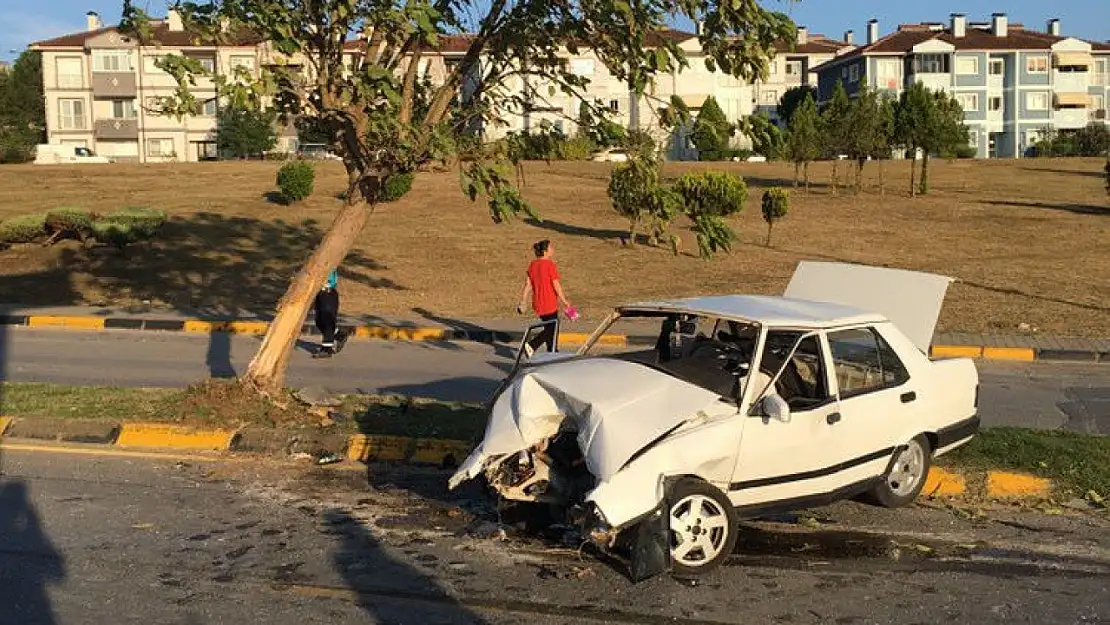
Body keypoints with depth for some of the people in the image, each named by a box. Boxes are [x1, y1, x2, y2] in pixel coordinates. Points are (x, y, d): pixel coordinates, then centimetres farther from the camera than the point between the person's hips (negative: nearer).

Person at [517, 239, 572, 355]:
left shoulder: (532, 265, 5)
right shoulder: (550, 265, -16)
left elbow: (528, 285, 6)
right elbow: (556, 286, -16)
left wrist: (523, 303, 9)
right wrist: (565, 301, -8)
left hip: (538, 304, 8)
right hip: (550, 305, -8)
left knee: (550, 329, 19)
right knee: (551, 330, 4)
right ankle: (531, 345, -9)